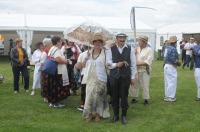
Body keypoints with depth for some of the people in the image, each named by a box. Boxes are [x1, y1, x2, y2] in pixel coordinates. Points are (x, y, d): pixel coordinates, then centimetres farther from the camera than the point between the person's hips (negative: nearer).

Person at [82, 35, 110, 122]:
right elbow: (83, 65, 8)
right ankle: (89, 114, 14)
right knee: (90, 95, 2)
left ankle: (98, 114, 18)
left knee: (98, 96, 3)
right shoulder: (89, 53, 8)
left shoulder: (104, 53, -3)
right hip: (90, 78, 3)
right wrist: (87, 57, -5)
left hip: (100, 79, -3)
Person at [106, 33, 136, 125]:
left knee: (124, 96, 5)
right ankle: (116, 115, 24)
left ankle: (124, 116, 18)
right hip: (114, 76, 1)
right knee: (114, 96, 9)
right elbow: (108, 63, 0)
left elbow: (133, 64, 4)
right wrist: (116, 65, -17)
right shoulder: (111, 49, 1)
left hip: (125, 76, 0)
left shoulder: (130, 49, 2)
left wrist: (133, 77, 2)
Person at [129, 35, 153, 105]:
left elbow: (148, 62, -14)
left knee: (145, 86, -1)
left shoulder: (149, 50, -5)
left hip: (144, 70, -5)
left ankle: (146, 99, 12)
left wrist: (138, 63, -17)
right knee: (134, 84, 10)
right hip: (136, 70, 5)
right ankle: (135, 97, 24)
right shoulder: (137, 49, 10)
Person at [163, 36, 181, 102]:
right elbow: (173, 59, -23)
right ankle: (170, 97, 5)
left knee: (167, 82, 17)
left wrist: (177, 62, 9)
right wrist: (179, 63, -5)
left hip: (166, 66, 9)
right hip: (171, 67, -9)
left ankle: (167, 96, 27)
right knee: (172, 82, 0)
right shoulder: (173, 49, -19)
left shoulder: (167, 48, 7)